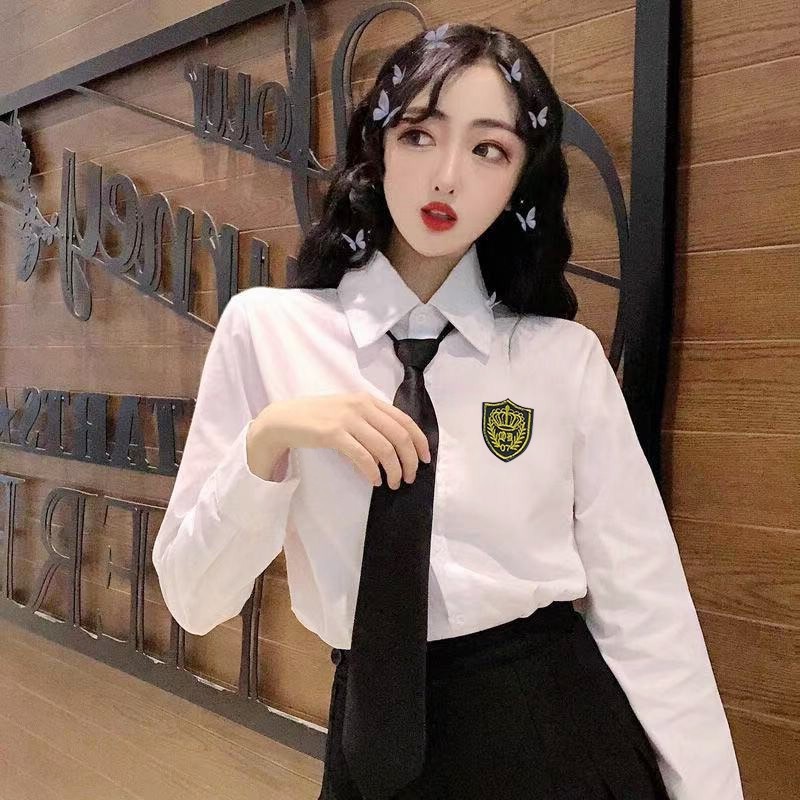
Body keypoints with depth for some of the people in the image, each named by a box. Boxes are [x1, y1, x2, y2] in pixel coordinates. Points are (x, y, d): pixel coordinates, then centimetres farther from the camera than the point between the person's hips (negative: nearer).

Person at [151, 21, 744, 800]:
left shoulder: (568, 356, -4)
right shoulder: (266, 327, -6)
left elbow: (643, 607, -4)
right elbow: (192, 599, -4)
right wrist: (268, 440, -20)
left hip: (562, 728, 1)